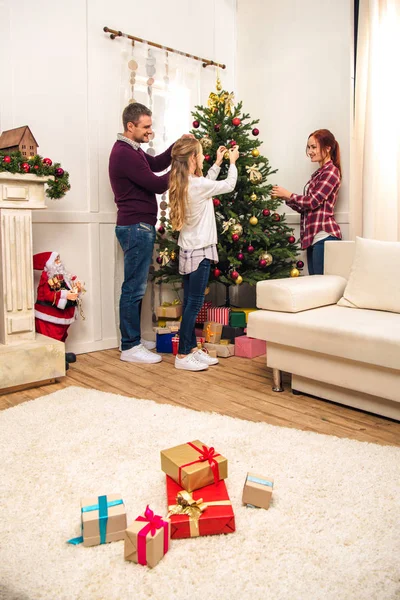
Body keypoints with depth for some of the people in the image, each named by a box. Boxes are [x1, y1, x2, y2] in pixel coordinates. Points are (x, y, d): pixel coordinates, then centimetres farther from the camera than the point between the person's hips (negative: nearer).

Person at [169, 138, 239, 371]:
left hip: (189, 249, 9)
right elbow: (229, 185, -4)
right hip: (199, 250, -9)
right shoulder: (198, 185, -17)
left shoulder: (184, 184, 7)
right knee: (194, 303, -3)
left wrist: (217, 164, 26)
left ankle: (192, 348, 22)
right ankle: (182, 356, 3)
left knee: (190, 302, 12)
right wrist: (232, 162, 13)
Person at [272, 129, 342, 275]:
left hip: (324, 236, -9)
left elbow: (313, 201, -13)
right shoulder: (319, 173, 21)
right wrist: (287, 199, 5)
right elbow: (306, 207, 18)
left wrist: (288, 194, -5)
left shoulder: (331, 171, -5)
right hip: (313, 237, 9)